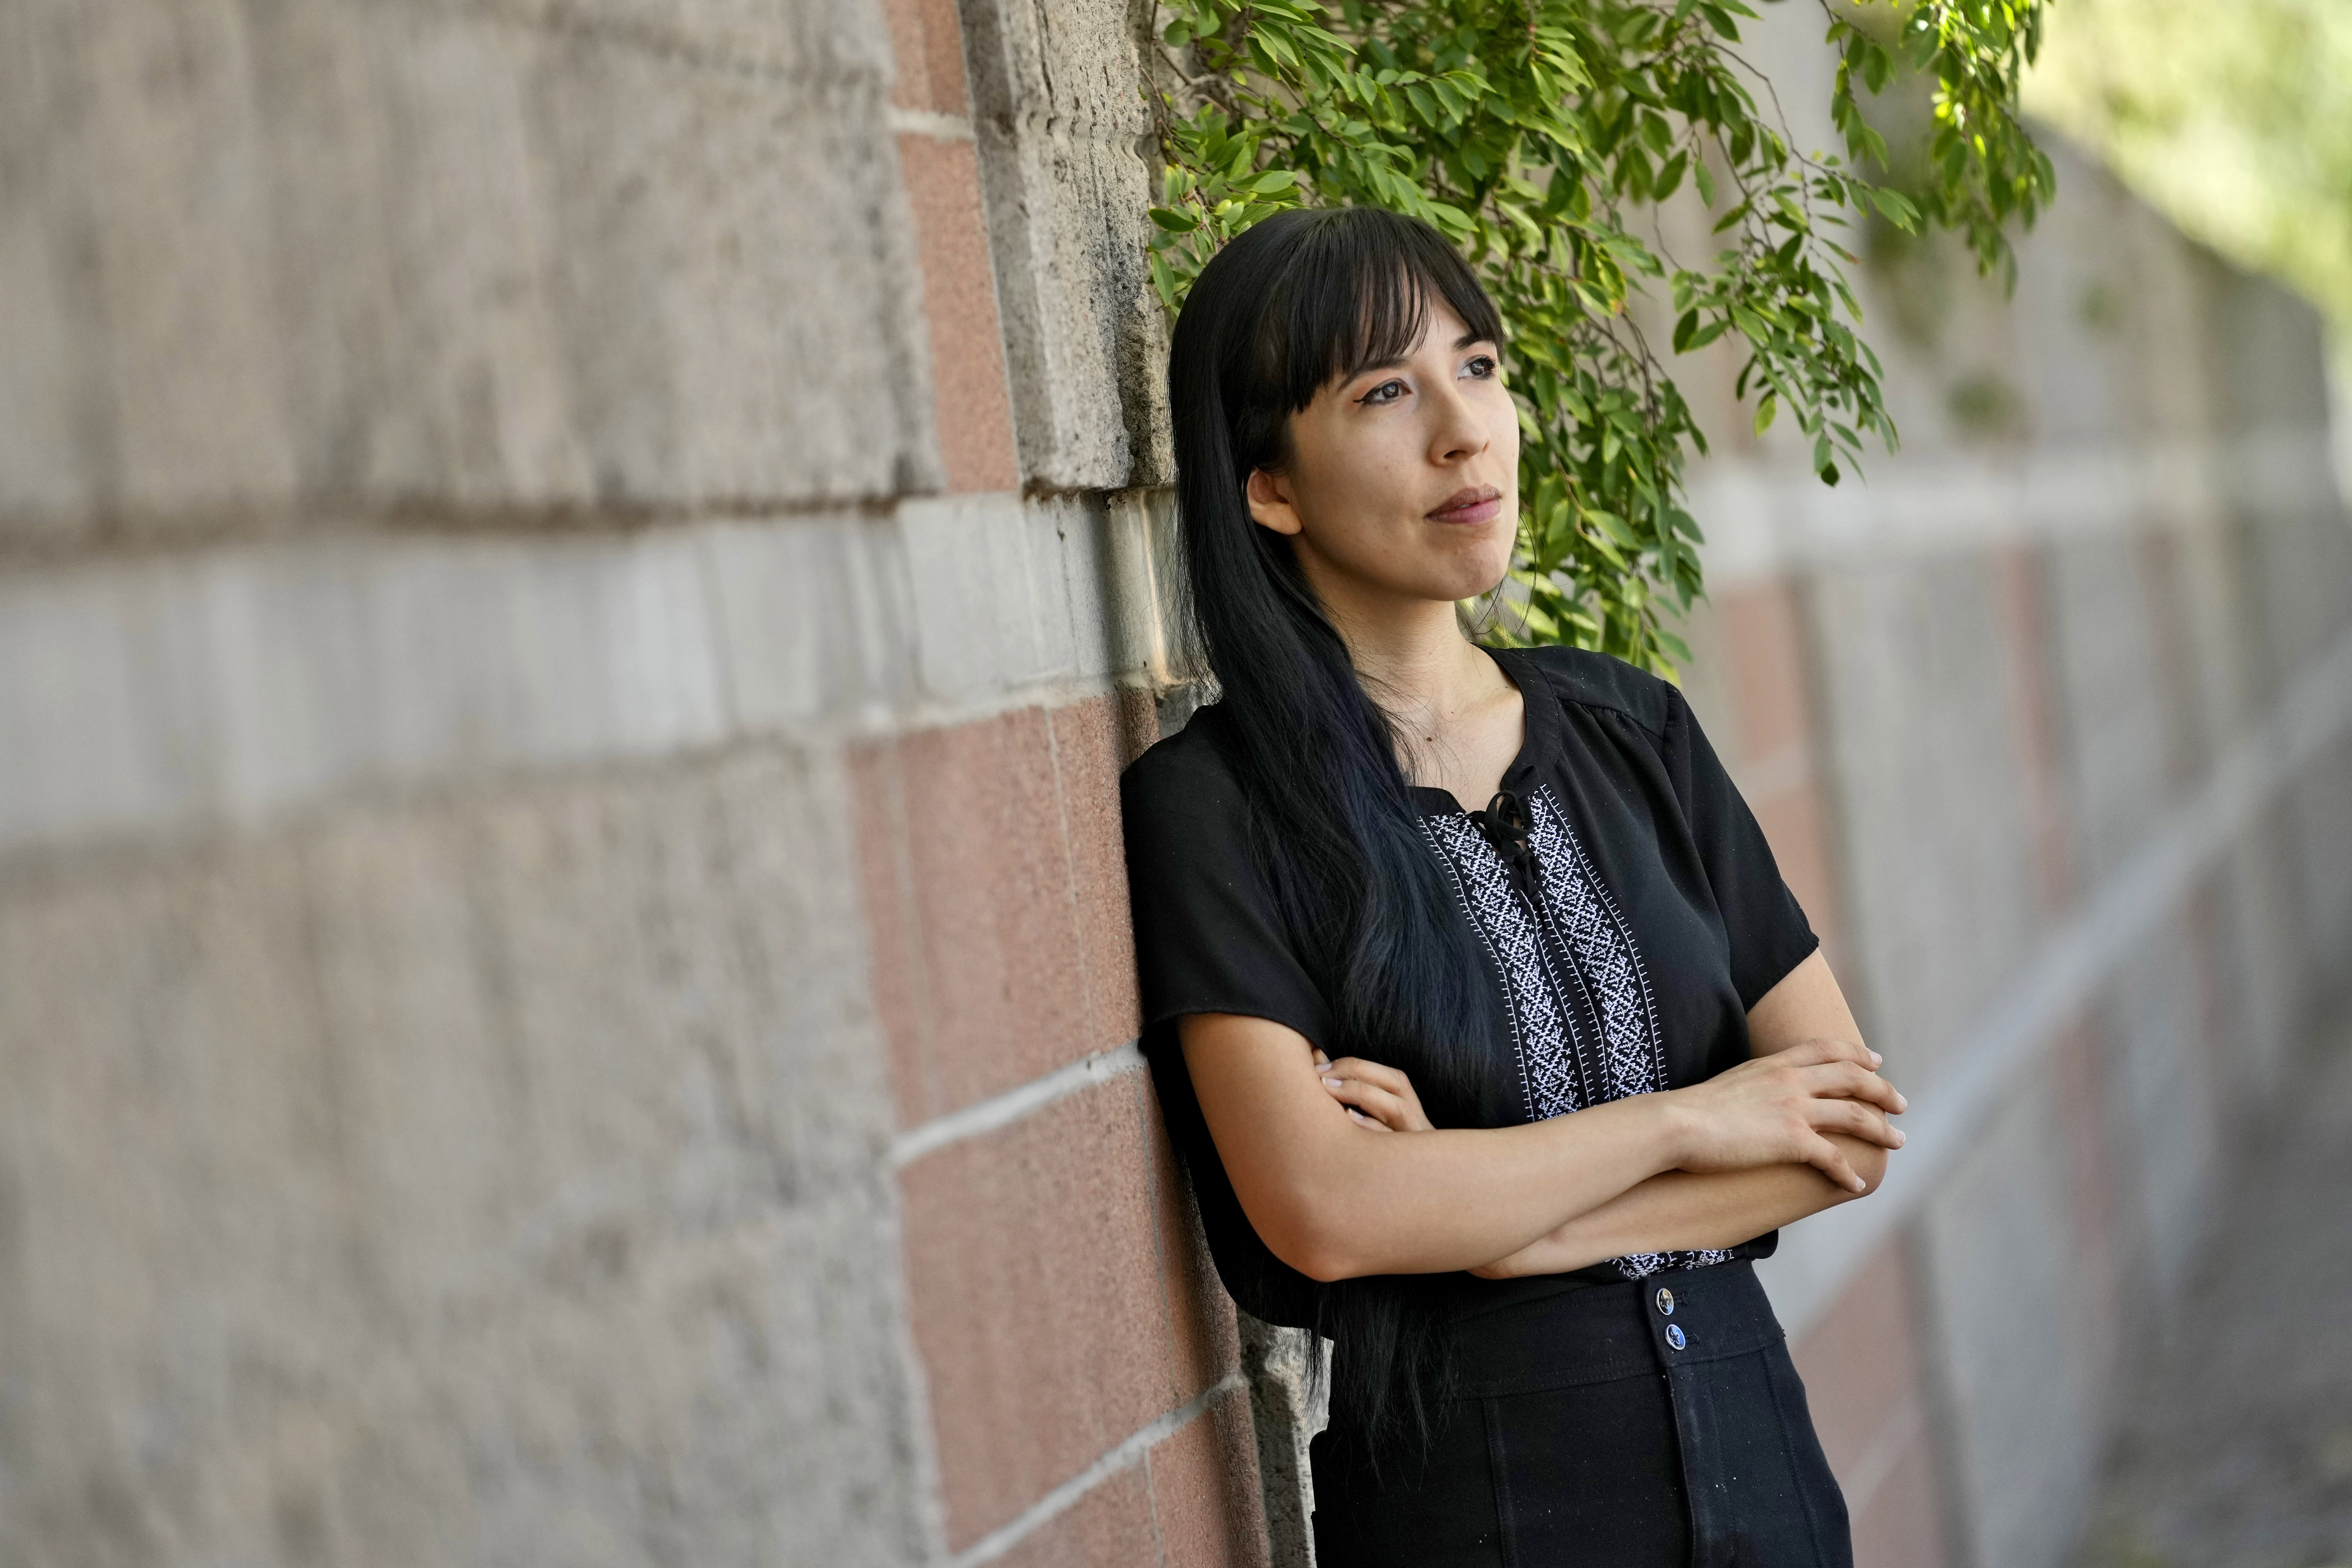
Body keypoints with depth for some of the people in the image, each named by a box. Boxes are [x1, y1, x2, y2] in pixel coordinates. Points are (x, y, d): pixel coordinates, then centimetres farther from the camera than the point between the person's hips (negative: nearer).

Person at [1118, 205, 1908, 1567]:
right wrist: (1687, 1116, -11)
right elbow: (1323, 1213, -21)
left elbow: (1850, 1123, -1)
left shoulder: (1629, 728, 4)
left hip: (1751, 1450, 4)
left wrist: (1494, 1214, -13)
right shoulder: (1214, 804, -10)